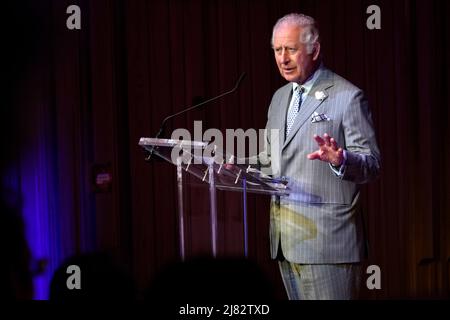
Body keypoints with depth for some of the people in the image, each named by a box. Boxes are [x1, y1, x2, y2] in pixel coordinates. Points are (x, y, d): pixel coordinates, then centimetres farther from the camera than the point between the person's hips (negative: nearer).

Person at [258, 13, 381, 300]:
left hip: (327, 240, -7)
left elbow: (372, 165, -9)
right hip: (284, 240, 7)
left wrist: (340, 159, -31)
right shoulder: (280, 97, 17)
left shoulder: (348, 97, -6)